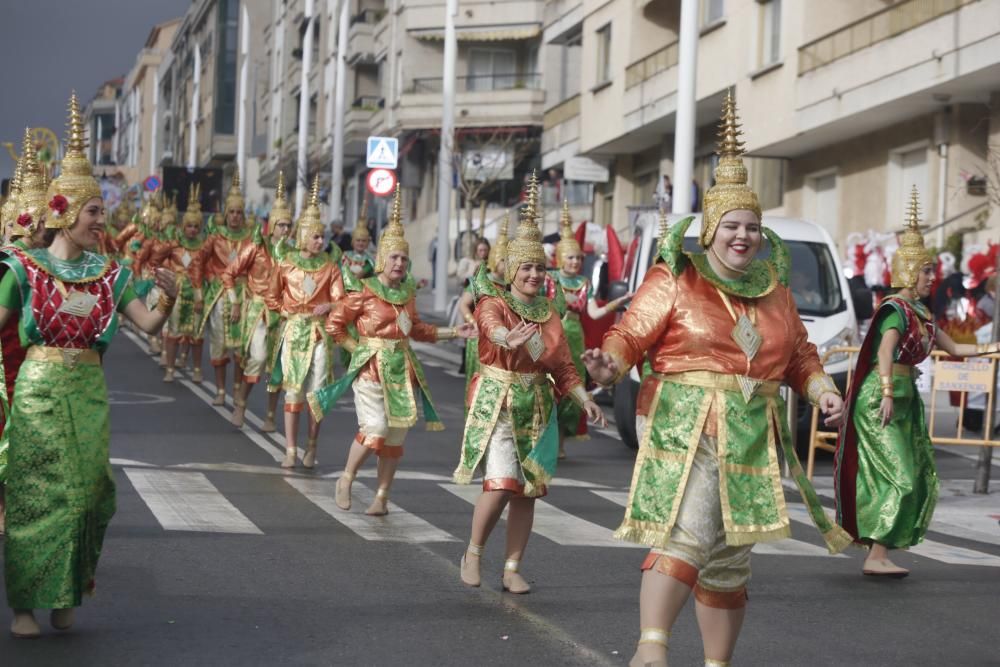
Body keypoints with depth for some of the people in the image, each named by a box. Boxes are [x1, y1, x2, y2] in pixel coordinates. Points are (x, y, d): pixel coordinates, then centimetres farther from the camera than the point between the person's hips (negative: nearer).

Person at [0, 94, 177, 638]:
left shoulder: (109, 274, 7)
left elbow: (148, 326, 1)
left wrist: (168, 300, -16)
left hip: (89, 392, 4)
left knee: (85, 489, 4)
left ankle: (65, 596, 18)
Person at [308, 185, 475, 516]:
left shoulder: (408, 293, 9)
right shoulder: (365, 293, -8)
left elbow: (416, 329, 23)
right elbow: (334, 324, -3)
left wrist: (454, 332, 18)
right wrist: (357, 347, -3)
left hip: (402, 368, 6)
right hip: (371, 366, -6)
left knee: (396, 435, 6)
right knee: (375, 428, -17)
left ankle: (382, 496, 17)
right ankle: (346, 480, 5)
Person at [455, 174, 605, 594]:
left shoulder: (549, 315, 10)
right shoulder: (493, 305, -6)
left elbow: (563, 366, 12)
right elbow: (493, 326, -31)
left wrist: (584, 399, -2)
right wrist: (509, 338, -54)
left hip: (537, 408, 5)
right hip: (497, 403, -5)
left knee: (528, 491, 4)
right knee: (501, 484, -16)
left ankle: (512, 569, 14)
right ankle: (472, 554, 7)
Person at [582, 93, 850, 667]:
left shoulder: (775, 291, 15)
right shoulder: (674, 281, -2)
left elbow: (801, 355, 21)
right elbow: (631, 334, -8)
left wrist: (822, 389, 3)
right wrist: (611, 363, -28)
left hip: (753, 439, 6)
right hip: (687, 426, -6)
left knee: (731, 558, 11)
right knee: (687, 534, -23)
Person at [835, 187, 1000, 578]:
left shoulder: (920, 313, 16)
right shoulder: (896, 309, -12)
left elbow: (952, 348, 23)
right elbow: (886, 350, -26)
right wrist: (887, 395, -34)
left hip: (905, 399, 9)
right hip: (882, 398, -9)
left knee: (920, 481, 9)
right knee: (901, 479, -12)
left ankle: (881, 553, 12)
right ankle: (877, 556, -10)